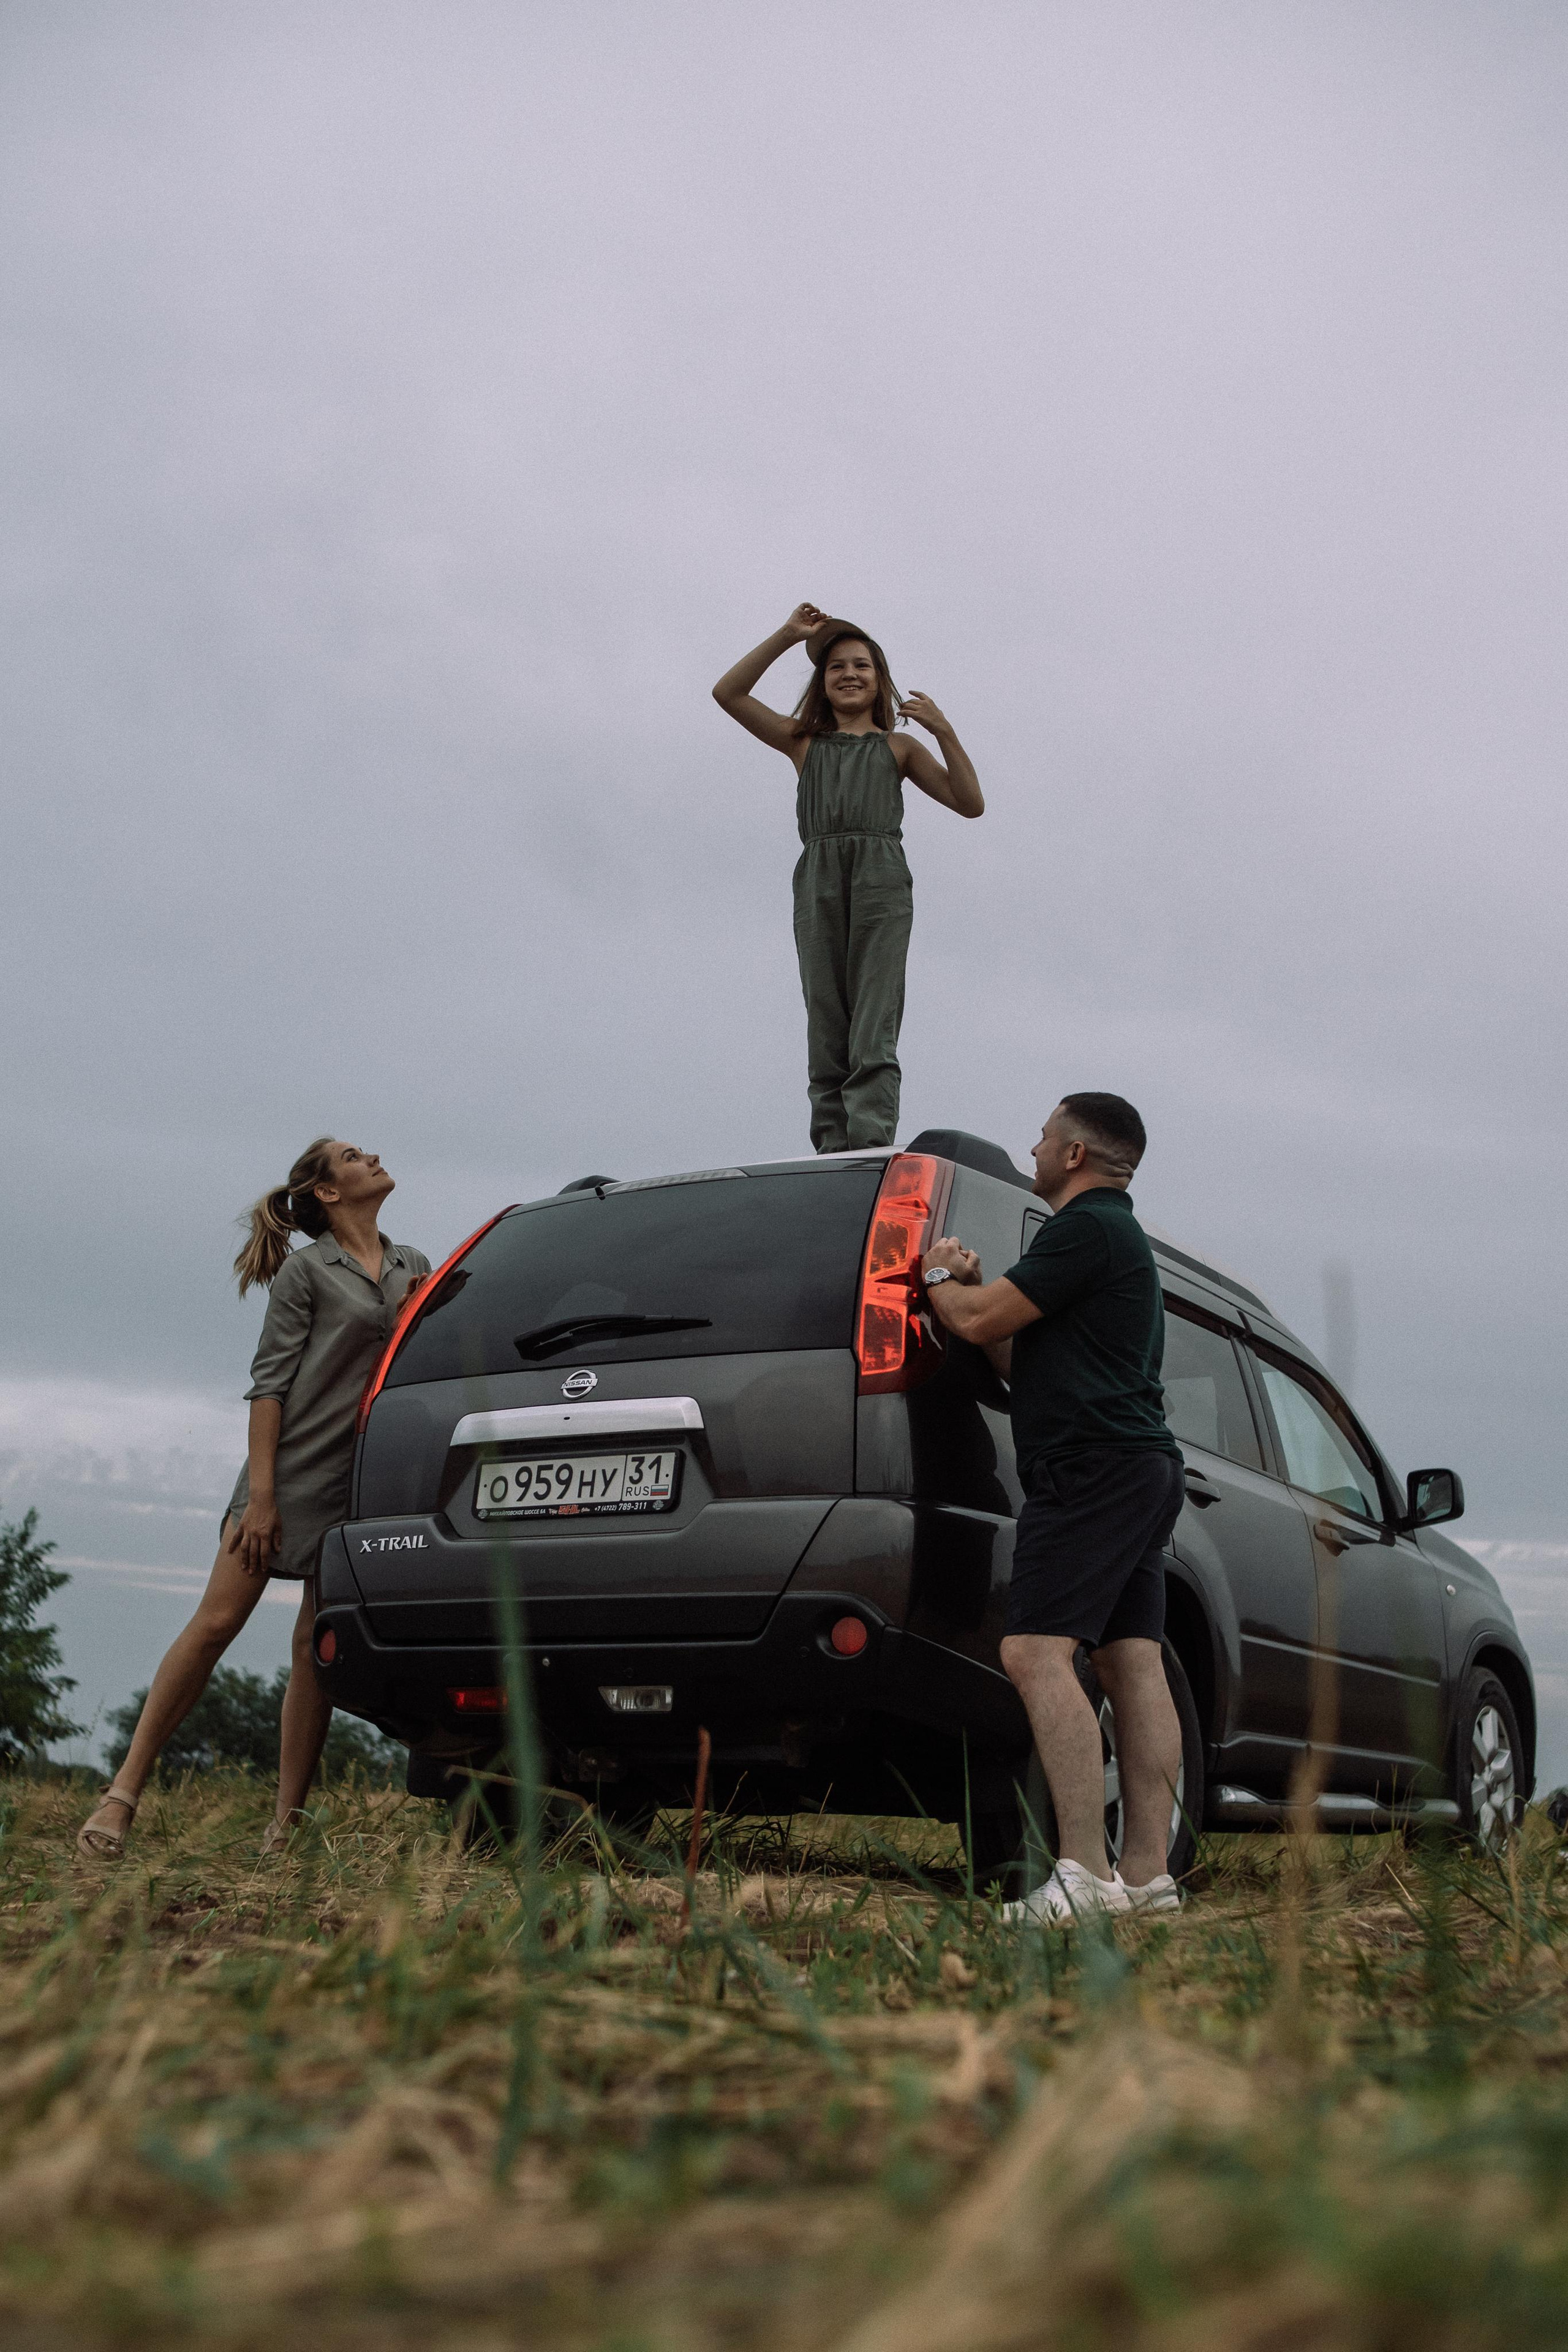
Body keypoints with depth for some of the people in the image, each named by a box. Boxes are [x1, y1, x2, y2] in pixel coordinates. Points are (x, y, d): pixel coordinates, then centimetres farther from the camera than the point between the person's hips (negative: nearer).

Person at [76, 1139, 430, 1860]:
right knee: (216, 1622, -8)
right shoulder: (307, 1269, 0)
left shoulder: (413, 1265, 15)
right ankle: (124, 1794, -3)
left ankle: (284, 1829, 3)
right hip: (294, 1466, -4)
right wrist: (260, 1494, -15)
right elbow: (269, 1382, -6)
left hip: (364, 1478, 4)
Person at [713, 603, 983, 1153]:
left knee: (874, 1030, -16)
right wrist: (788, 636, 13)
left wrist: (944, 732, 5)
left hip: (880, 875, -2)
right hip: (818, 879, 2)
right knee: (826, 1033, -7)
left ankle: (870, 1153, -26)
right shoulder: (804, 742, 26)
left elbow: (971, 803, 16)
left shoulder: (897, 747, 23)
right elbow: (728, 693, 18)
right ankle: (834, 1157, -13)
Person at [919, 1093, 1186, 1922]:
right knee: (1133, 1663, 5)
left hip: (1091, 1466, -11)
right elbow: (1024, 1361, 26)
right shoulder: (1119, 1236, 25)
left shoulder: (1085, 1229, -9)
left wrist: (937, 1278, 8)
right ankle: (1148, 1872, 4)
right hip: (1142, 1465, 11)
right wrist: (971, 1284, 15)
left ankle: (1084, 1872, -22)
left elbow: (980, 1323, -12)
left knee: (1036, 1653, -16)